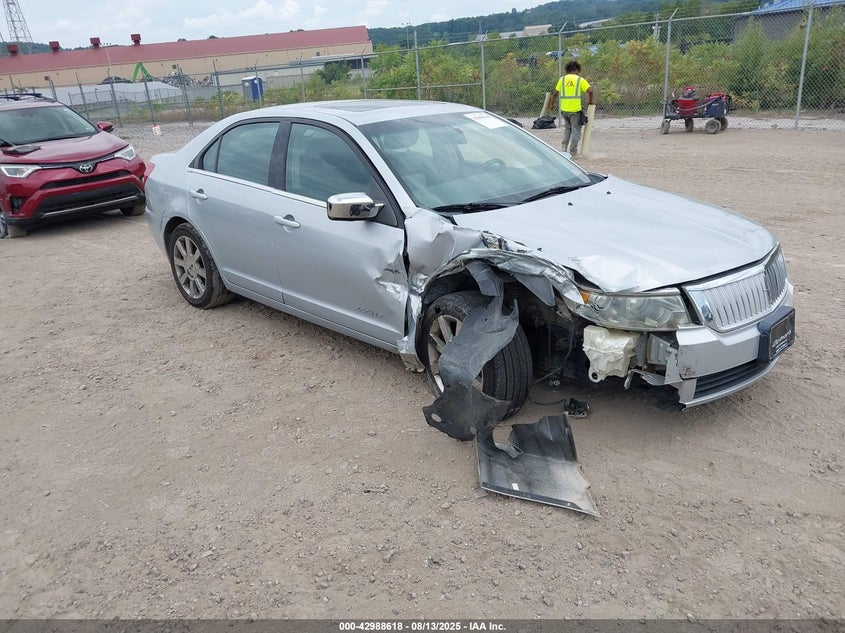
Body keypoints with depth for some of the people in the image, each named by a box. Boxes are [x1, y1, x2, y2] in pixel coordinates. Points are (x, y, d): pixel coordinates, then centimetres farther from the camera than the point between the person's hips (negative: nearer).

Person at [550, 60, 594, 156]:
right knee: (576, 130, 6)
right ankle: (573, 151, 5)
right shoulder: (580, 79, -1)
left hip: (564, 109, 4)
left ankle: (564, 148, 16)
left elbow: (555, 93, 7)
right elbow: (590, 91, -9)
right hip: (575, 109, -4)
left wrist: (552, 104, 20)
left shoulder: (562, 79, 7)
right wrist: (590, 101, 7)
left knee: (567, 128, 21)